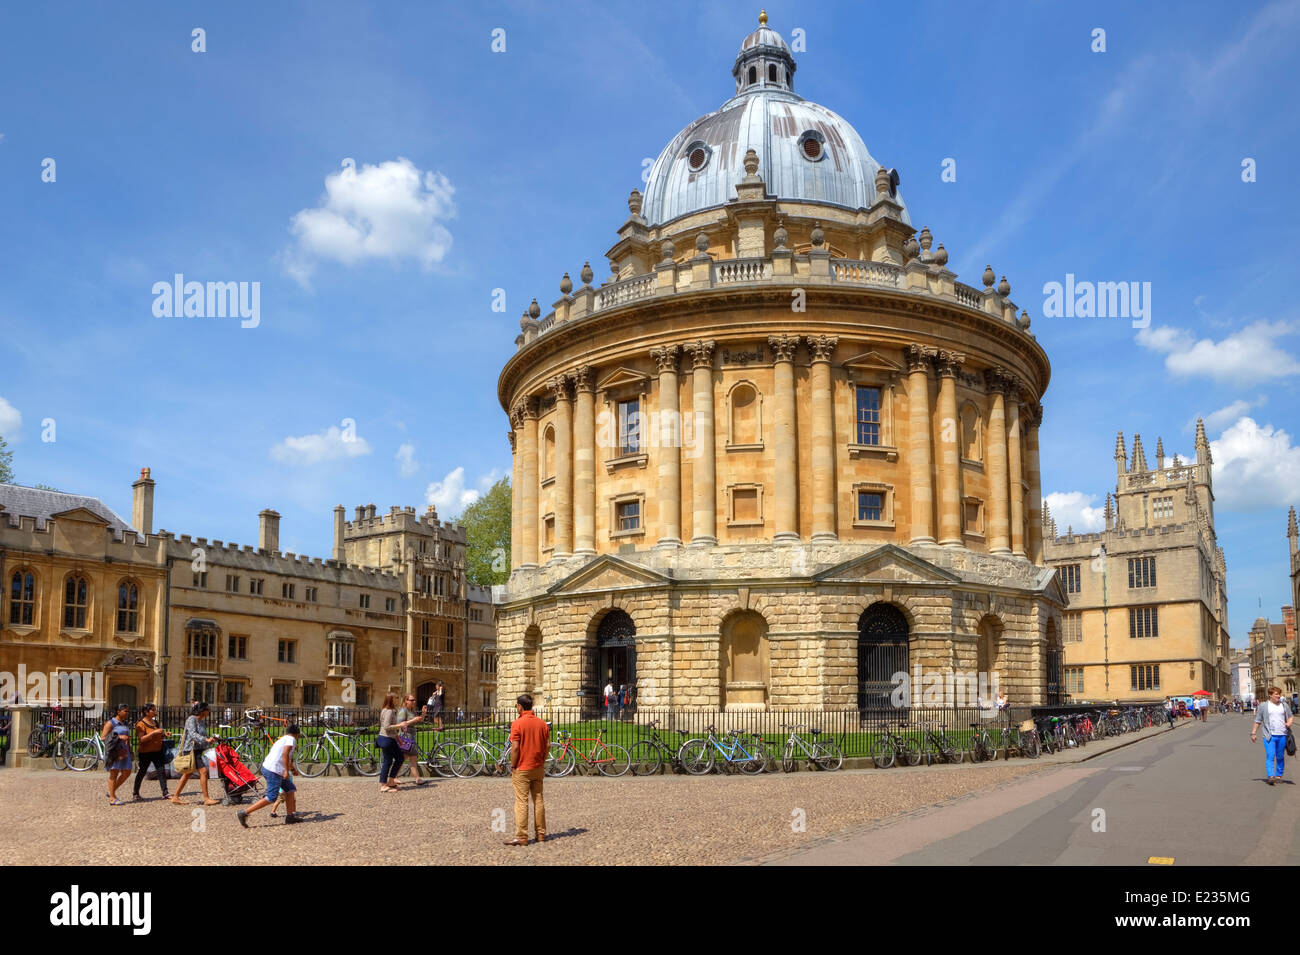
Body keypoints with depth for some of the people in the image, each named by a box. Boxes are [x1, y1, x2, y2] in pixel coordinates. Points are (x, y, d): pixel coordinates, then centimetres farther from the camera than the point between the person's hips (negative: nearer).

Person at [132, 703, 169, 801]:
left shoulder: (155, 722, 13)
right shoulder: (141, 724, -10)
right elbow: (141, 739, -21)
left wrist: (163, 735, 7)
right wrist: (154, 732, -26)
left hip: (157, 751, 6)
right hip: (145, 752, -6)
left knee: (162, 771, -3)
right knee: (142, 772, 5)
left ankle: (165, 793, -3)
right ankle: (135, 794, 21)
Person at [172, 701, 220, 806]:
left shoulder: (201, 721, 17)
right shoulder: (191, 719, -10)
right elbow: (193, 734, -24)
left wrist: (211, 739, 3)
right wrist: (206, 740, -37)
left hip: (197, 751, 10)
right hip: (191, 750, -10)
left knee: (187, 774, 14)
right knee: (203, 771, -15)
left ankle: (175, 797, 22)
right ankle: (206, 799, -14)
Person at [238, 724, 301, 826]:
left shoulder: (281, 740, 25)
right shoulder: (291, 739, -2)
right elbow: (285, 754, -18)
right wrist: (287, 771, -21)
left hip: (267, 768, 10)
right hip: (274, 771, -10)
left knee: (291, 789, 13)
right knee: (271, 798, -11)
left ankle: (289, 816, 12)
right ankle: (243, 813, -12)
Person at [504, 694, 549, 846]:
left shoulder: (517, 724, -13)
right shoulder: (542, 724, 4)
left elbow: (515, 748, -16)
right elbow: (547, 746, 6)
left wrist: (513, 766, -7)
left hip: (522, 769, -5)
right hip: (538, 768, 6)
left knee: (521, 802, -2)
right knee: (538, 800, 12)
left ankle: (521, 837, -2)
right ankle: (541, 834, 17)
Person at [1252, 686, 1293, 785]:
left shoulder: (1284, 705, 12)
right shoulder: (1263, 706, 4)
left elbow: (1291, 716, 23)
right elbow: (1257, 721, 7)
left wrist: (1289, 723, 1)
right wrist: (1253, 733, 4)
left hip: (1282, 735, 3)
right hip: (1269, 736, -3)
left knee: (1280, 757, 9)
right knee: (1270, 757, -13)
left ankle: (1279, 775, 22)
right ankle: (1270, 776, -21)